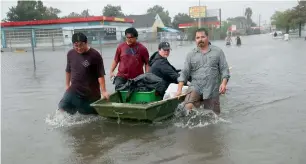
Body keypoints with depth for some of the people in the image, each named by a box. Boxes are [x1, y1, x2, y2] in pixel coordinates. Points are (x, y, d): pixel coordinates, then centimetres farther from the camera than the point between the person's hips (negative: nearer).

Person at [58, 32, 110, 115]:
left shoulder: (95, 55, -14)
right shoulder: (70, 54, 1)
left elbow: (100, 75, -15)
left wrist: (103, 91, -20)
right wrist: (67, 85, 18)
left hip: (91, 92, -4)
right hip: (74, 90, 4)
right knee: (62, 107, -2)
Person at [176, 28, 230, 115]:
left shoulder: (218, 51, 8)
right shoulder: (191, 55, 10)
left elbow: (224, 69, 4)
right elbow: (184, 72, 6)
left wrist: (224, 83, -12)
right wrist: (179, 88, -4)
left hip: (212, 89, 0)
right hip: (195, 86, 0)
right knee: (188, 106, -26)